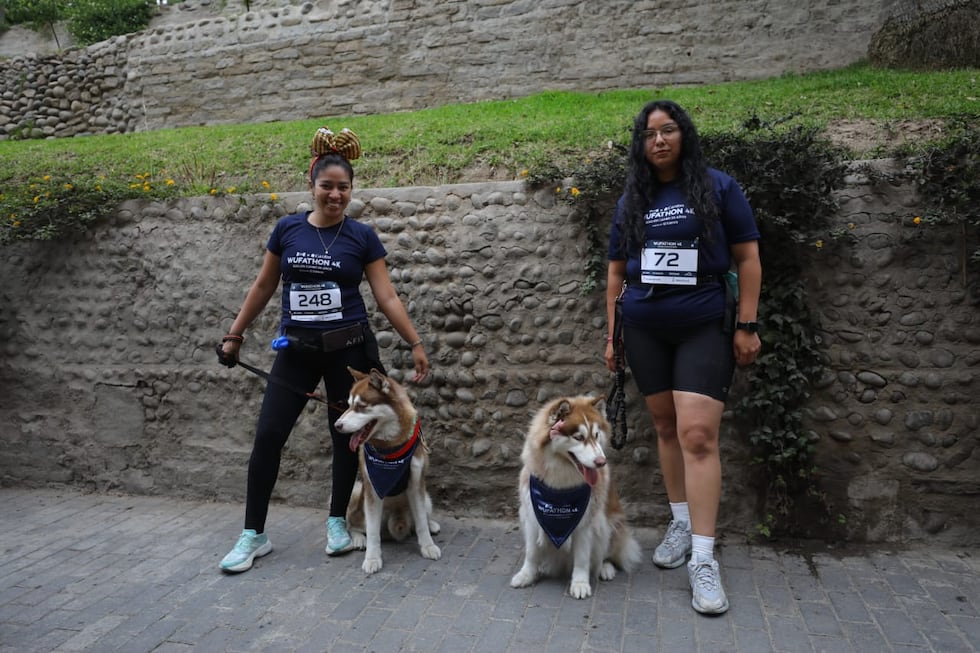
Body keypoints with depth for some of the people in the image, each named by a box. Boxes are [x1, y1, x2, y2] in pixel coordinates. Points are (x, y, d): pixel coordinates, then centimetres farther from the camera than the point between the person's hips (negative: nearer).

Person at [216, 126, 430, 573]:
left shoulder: (362, 236, -3)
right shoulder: (287, 229, 2)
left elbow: (386, 296, -3)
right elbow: (263, 287, 11)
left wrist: (416, 343, -10)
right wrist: (234, 335, 13)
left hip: (348, 349, -1)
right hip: (296, 348, 2)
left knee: (345, 436, 6)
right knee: (268, 436, -2)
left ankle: (337, 521, 26)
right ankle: (254, 535, 12)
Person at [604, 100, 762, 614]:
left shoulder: (717, 187, 0)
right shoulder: (631, 201, 11)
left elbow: (747, 257, 0)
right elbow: (617, 272, 14)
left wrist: (747, 326, -7)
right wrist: (613, 334, 10)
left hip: (704, 328, -4)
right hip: (643, 330, 4)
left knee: (697, 434, -12)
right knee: (666, 428, 10)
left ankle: (703, 559, -7)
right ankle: (681, 523, 26)